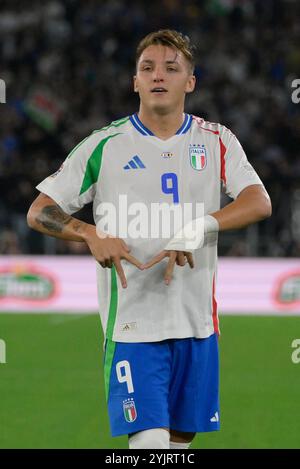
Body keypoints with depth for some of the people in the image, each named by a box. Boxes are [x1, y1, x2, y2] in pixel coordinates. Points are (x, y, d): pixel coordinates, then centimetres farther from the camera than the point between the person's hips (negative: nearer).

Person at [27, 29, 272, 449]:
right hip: (132, 323, -3)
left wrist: (200, 227, -25)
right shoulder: (105, 145, 0)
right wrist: (92, 235, -18)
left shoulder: (216, 141, 6)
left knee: (181, 438, 11)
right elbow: (38, 212, 1)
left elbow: (259, 202, -8)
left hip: (197, 321, 3)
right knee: (149, 440, -15)